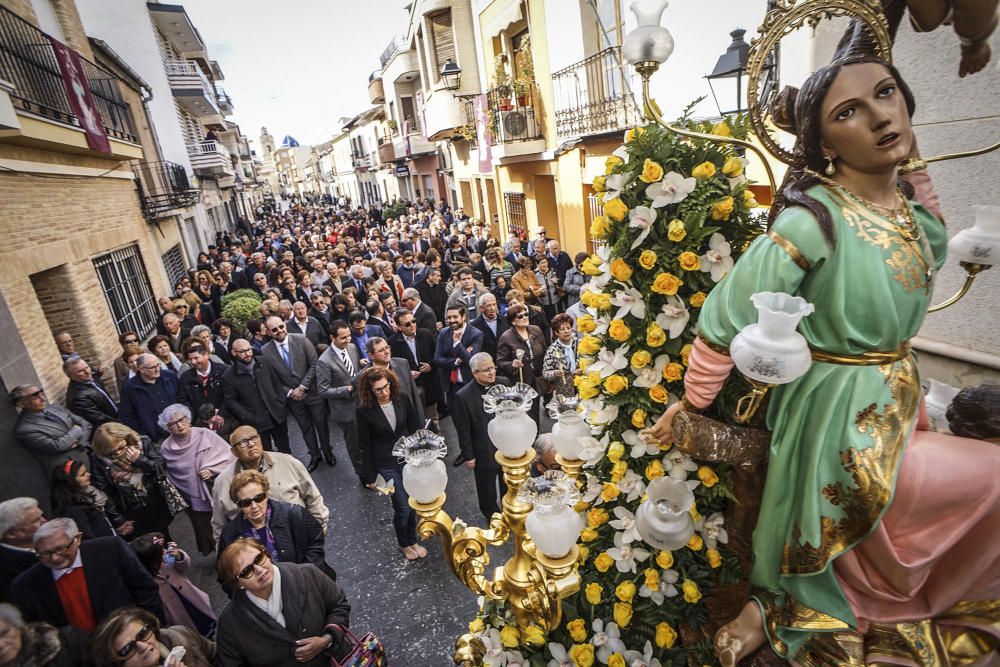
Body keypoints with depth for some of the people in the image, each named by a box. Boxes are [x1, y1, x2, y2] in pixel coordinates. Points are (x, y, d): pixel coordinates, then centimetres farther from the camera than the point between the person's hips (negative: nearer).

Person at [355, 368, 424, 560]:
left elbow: (415, 427, 3)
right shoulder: (365, 411, -14)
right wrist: (370, 476, -3)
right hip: (387, 466, -3)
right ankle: (404, 544, 30)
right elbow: (365, 445, -7)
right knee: (403, 507, 1)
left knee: (412, 504, 12)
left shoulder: (402, 401, -8)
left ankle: (412, 540, 37)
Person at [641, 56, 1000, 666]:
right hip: (842, 420, -8)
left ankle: (775, 613, 42)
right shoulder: (813, 221, -24)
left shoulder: (918, 215, 1)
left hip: (899, 407, 8)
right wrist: (692, 404, -15)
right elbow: (724, 321, -23)